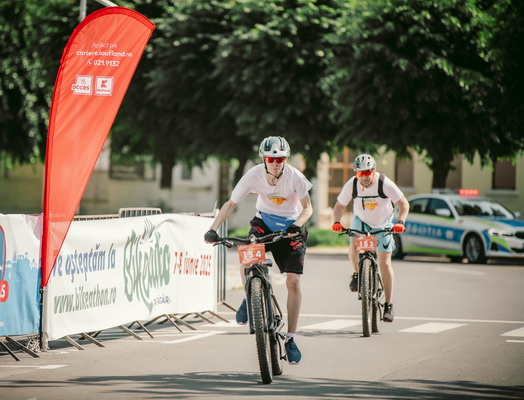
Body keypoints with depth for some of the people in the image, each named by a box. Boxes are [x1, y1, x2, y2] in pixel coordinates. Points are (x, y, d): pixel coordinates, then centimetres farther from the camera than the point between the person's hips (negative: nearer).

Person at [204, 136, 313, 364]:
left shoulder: (294, 177, -23)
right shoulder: (254, 176, -21)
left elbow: (307, 208, -12)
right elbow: (231, 204, -16)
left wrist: (297, 225, -33)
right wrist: (213, 229, -28)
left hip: (291, 228, -1)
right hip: (264, 222, 1)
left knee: (293, 281, -11)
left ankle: (291, 339, -1)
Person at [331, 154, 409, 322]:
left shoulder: (385, 183, -27)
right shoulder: (351, 185, -21)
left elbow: (404, 204, -21)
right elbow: (340, 206, -10)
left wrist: (400, 222, -37)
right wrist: (336, 221, -30)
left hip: (383, 224, -1)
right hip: (361, 220, 1)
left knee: (385, 264, -6)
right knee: (354, 246, -30)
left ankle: (389, 305, 3)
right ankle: (357, 274, 0)